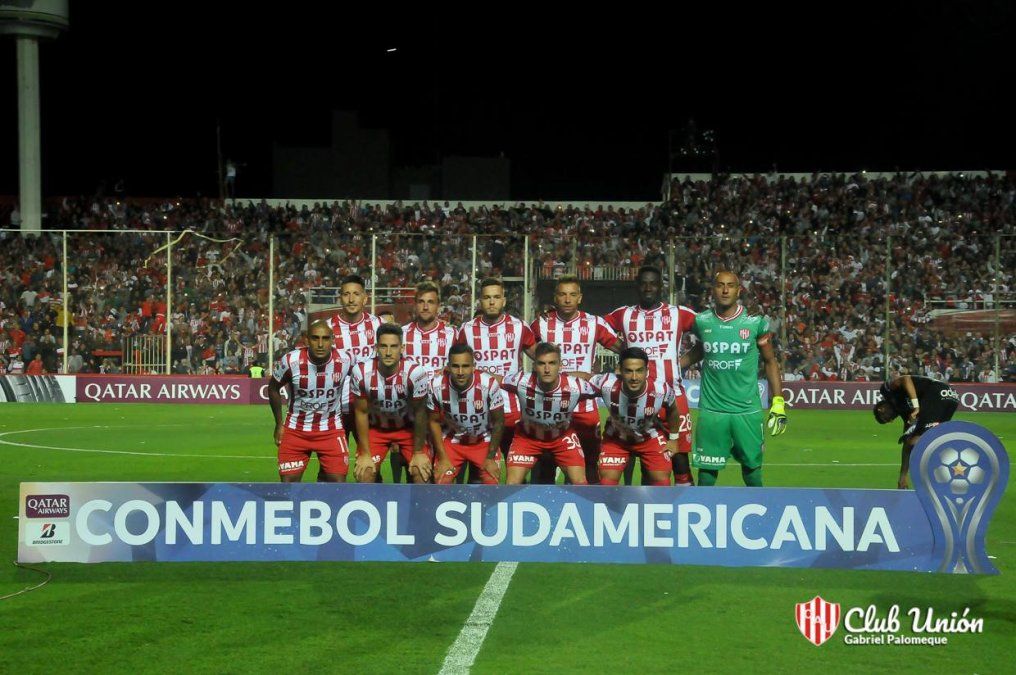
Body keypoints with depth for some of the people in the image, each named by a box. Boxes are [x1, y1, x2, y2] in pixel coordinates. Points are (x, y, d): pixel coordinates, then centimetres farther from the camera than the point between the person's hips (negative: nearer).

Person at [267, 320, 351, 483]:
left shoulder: (344, 362, -18)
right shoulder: (291, 361, -20)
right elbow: (273, 389, 1)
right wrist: (279, 425, 7)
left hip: (331, 430, 0)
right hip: (296, 429, 0)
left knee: (338, 483, -5)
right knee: (289, 483, 2)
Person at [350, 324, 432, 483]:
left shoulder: (415, 373, -30)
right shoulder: (361, 373, -26)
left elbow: (419, 414, -17)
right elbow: (361, 413, -12)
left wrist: (418, 452, -10)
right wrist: (365, 454, -10)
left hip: (408, 428, -1)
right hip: (375, 428, 1)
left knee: (422, 472, -14)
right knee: (364, 473, -13)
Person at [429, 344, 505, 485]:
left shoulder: (489, 384, -29)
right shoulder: (436, 385, -24)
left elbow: (498, 422, -13)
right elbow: (434, 421, -7)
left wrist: (490, 457, -9)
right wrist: (442, 458, -8)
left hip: (484, 440, -1)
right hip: (452, 441, 1)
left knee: (492, 484, -12)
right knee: (441, 483, -12)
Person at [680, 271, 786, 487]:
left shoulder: (755, 323, -3)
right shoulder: (702, 322, 1)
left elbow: (770, 361, 6)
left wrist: (778, 402, 2)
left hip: (747, 410, -1)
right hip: (711, 410, 1)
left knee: (751, 465, 8)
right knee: (706, 468, 5)